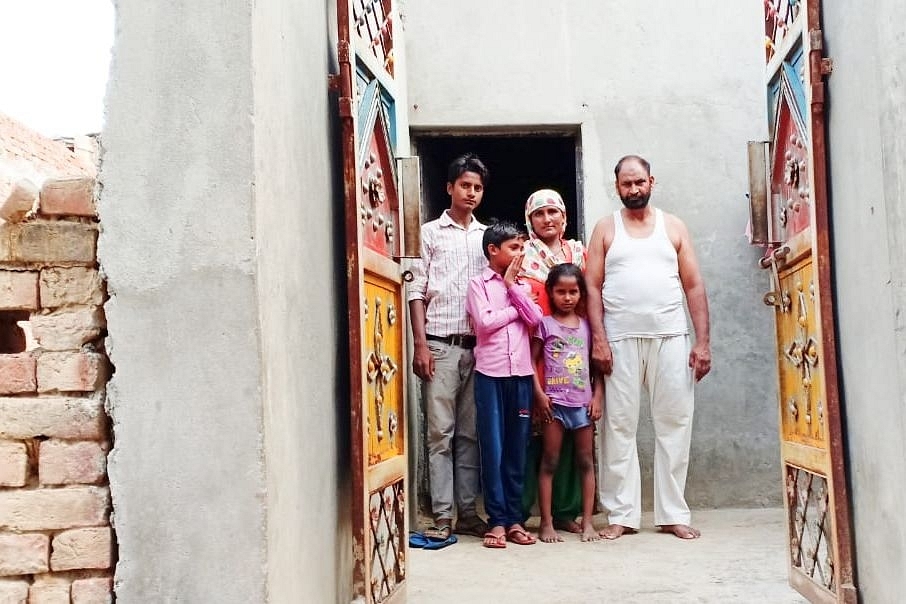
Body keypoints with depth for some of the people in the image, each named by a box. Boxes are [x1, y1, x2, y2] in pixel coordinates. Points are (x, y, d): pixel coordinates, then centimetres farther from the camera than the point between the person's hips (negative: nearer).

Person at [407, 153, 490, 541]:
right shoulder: (430, 232, 5)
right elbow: (416, 291, 0)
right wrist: (420, 345, -9)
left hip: (478, 346, 3)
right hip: (440, 345, -3)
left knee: (471, 432, 7)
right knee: (440, 432, -2)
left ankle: (468, 512, 14)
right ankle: (442, 516, 2)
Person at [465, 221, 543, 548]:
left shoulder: (521, 285, 16)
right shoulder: (479, 284, 3)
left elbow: (535, 319, 0)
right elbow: (484, 322, -11)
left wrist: (513, 286, -2)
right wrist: (516, 309, 0)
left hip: (521, 374, 4)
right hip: (491, 374, -4)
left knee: (517, 448, 7)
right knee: (493, 448, -1)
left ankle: (514, 518, 14)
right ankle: (497, 520, 6)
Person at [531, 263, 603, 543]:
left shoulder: (587, 325, 10)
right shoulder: (545, 324, 1)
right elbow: (532, 360, -2)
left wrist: (597, 397, 1)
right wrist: (539, 394, -10)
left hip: (583, 401, 3)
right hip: (554, 402, -3)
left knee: (586, 462, 6)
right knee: (549, 462, 1)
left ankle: (587, 521, 12)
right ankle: (546, 523, 6)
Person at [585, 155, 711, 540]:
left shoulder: (673, 226, 12)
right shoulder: (606, 228, 9)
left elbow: (694, 286, 8)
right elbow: (592, 287, 3)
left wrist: (703, 341, 0)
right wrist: (598, 340, -8)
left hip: (671, 338, 1)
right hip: (620, 341, -1)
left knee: (674, 425, 2)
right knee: (619, 427, 0)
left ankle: (673, 514, 11)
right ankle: (621, 514, 7)